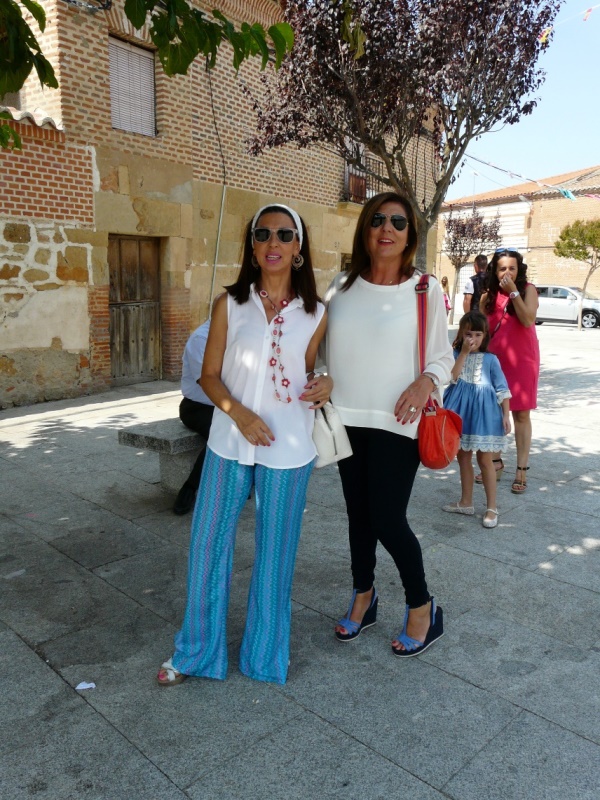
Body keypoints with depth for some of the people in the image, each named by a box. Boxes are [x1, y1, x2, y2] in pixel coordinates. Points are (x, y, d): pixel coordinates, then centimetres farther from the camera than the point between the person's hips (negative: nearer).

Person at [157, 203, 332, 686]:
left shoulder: (315, 314, 1)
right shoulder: (229, 305, 0)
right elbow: (209, 375, 1)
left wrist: (326, 385, -10)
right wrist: (238, 412, -17)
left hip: (288, 450, 0)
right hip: (229, 445, 1)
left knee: (275, 553, 11)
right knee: (209, 545, 9)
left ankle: (266, 651, 34)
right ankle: (197, 650, 31)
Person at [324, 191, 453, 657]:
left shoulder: (425, 290, -4)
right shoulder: (343, 287, 4)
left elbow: (443, 356, 0)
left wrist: (426, 381, -18)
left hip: (395, 423, -4)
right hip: (348, 420, 4)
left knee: (387, 520, -4)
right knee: (358, 514, 15)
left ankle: (422, 609, 21)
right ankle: (364, 598, 36)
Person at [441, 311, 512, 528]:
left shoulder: (490, 359, -4)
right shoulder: (455, 354, 1)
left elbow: (502, 389, -2)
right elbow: (451, 378, -16)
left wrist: (506, 415, -8)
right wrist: (464, 353, -17)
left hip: (484, 412, -3)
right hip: (461, 411, 3)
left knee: (484, 460, 1)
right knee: (463, 457, 14)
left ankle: (491, 508, 13)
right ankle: (466, 502, 29)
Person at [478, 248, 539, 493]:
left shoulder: (528, 289, -5)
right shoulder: (489, 296, 4)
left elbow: (528, 320, -20)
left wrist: (513, 292, -21)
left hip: (522, 360, -3)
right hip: (494, 359, 3)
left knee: (521, 414, 2)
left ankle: (522, 469, 6)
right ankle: (496, 462, 23)